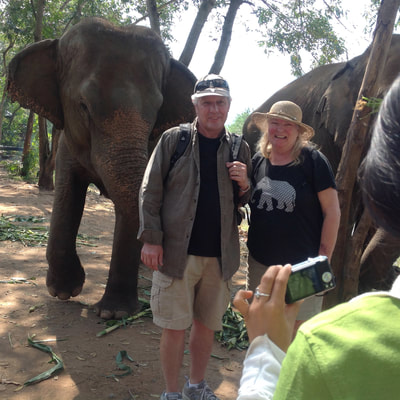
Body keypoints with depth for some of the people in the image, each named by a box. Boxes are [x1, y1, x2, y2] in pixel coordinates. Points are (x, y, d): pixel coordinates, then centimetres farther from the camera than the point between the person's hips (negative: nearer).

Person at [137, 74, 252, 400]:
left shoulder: (239, 148, 8)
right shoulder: (173, 139, -1)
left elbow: (247, 201, 15)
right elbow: (150, 191, -2)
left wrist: (244, 185, -7)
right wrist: (151, 239, -9)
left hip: (220, 256, 3)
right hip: (178, 252, -3)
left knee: (206, 325, 15)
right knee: (175, 327, 4)